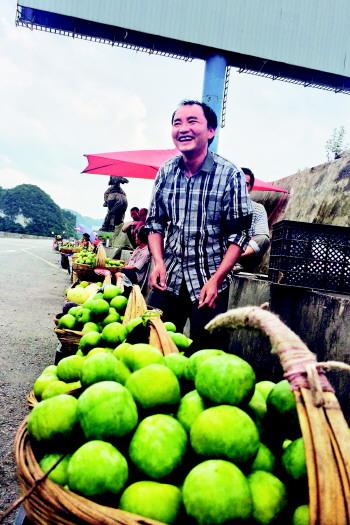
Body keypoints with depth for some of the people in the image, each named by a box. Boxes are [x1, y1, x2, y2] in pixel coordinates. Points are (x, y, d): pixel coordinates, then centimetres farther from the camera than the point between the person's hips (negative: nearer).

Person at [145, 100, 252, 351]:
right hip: (169, 278, 3)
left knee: (203, 351, 7)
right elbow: (155, 223, 10)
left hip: (210, 282, -3)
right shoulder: (166, 172, 2)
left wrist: (215, 280, -15)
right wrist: (158, 263, -4)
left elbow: (238, 235, -9)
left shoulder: (230, 175, -11)